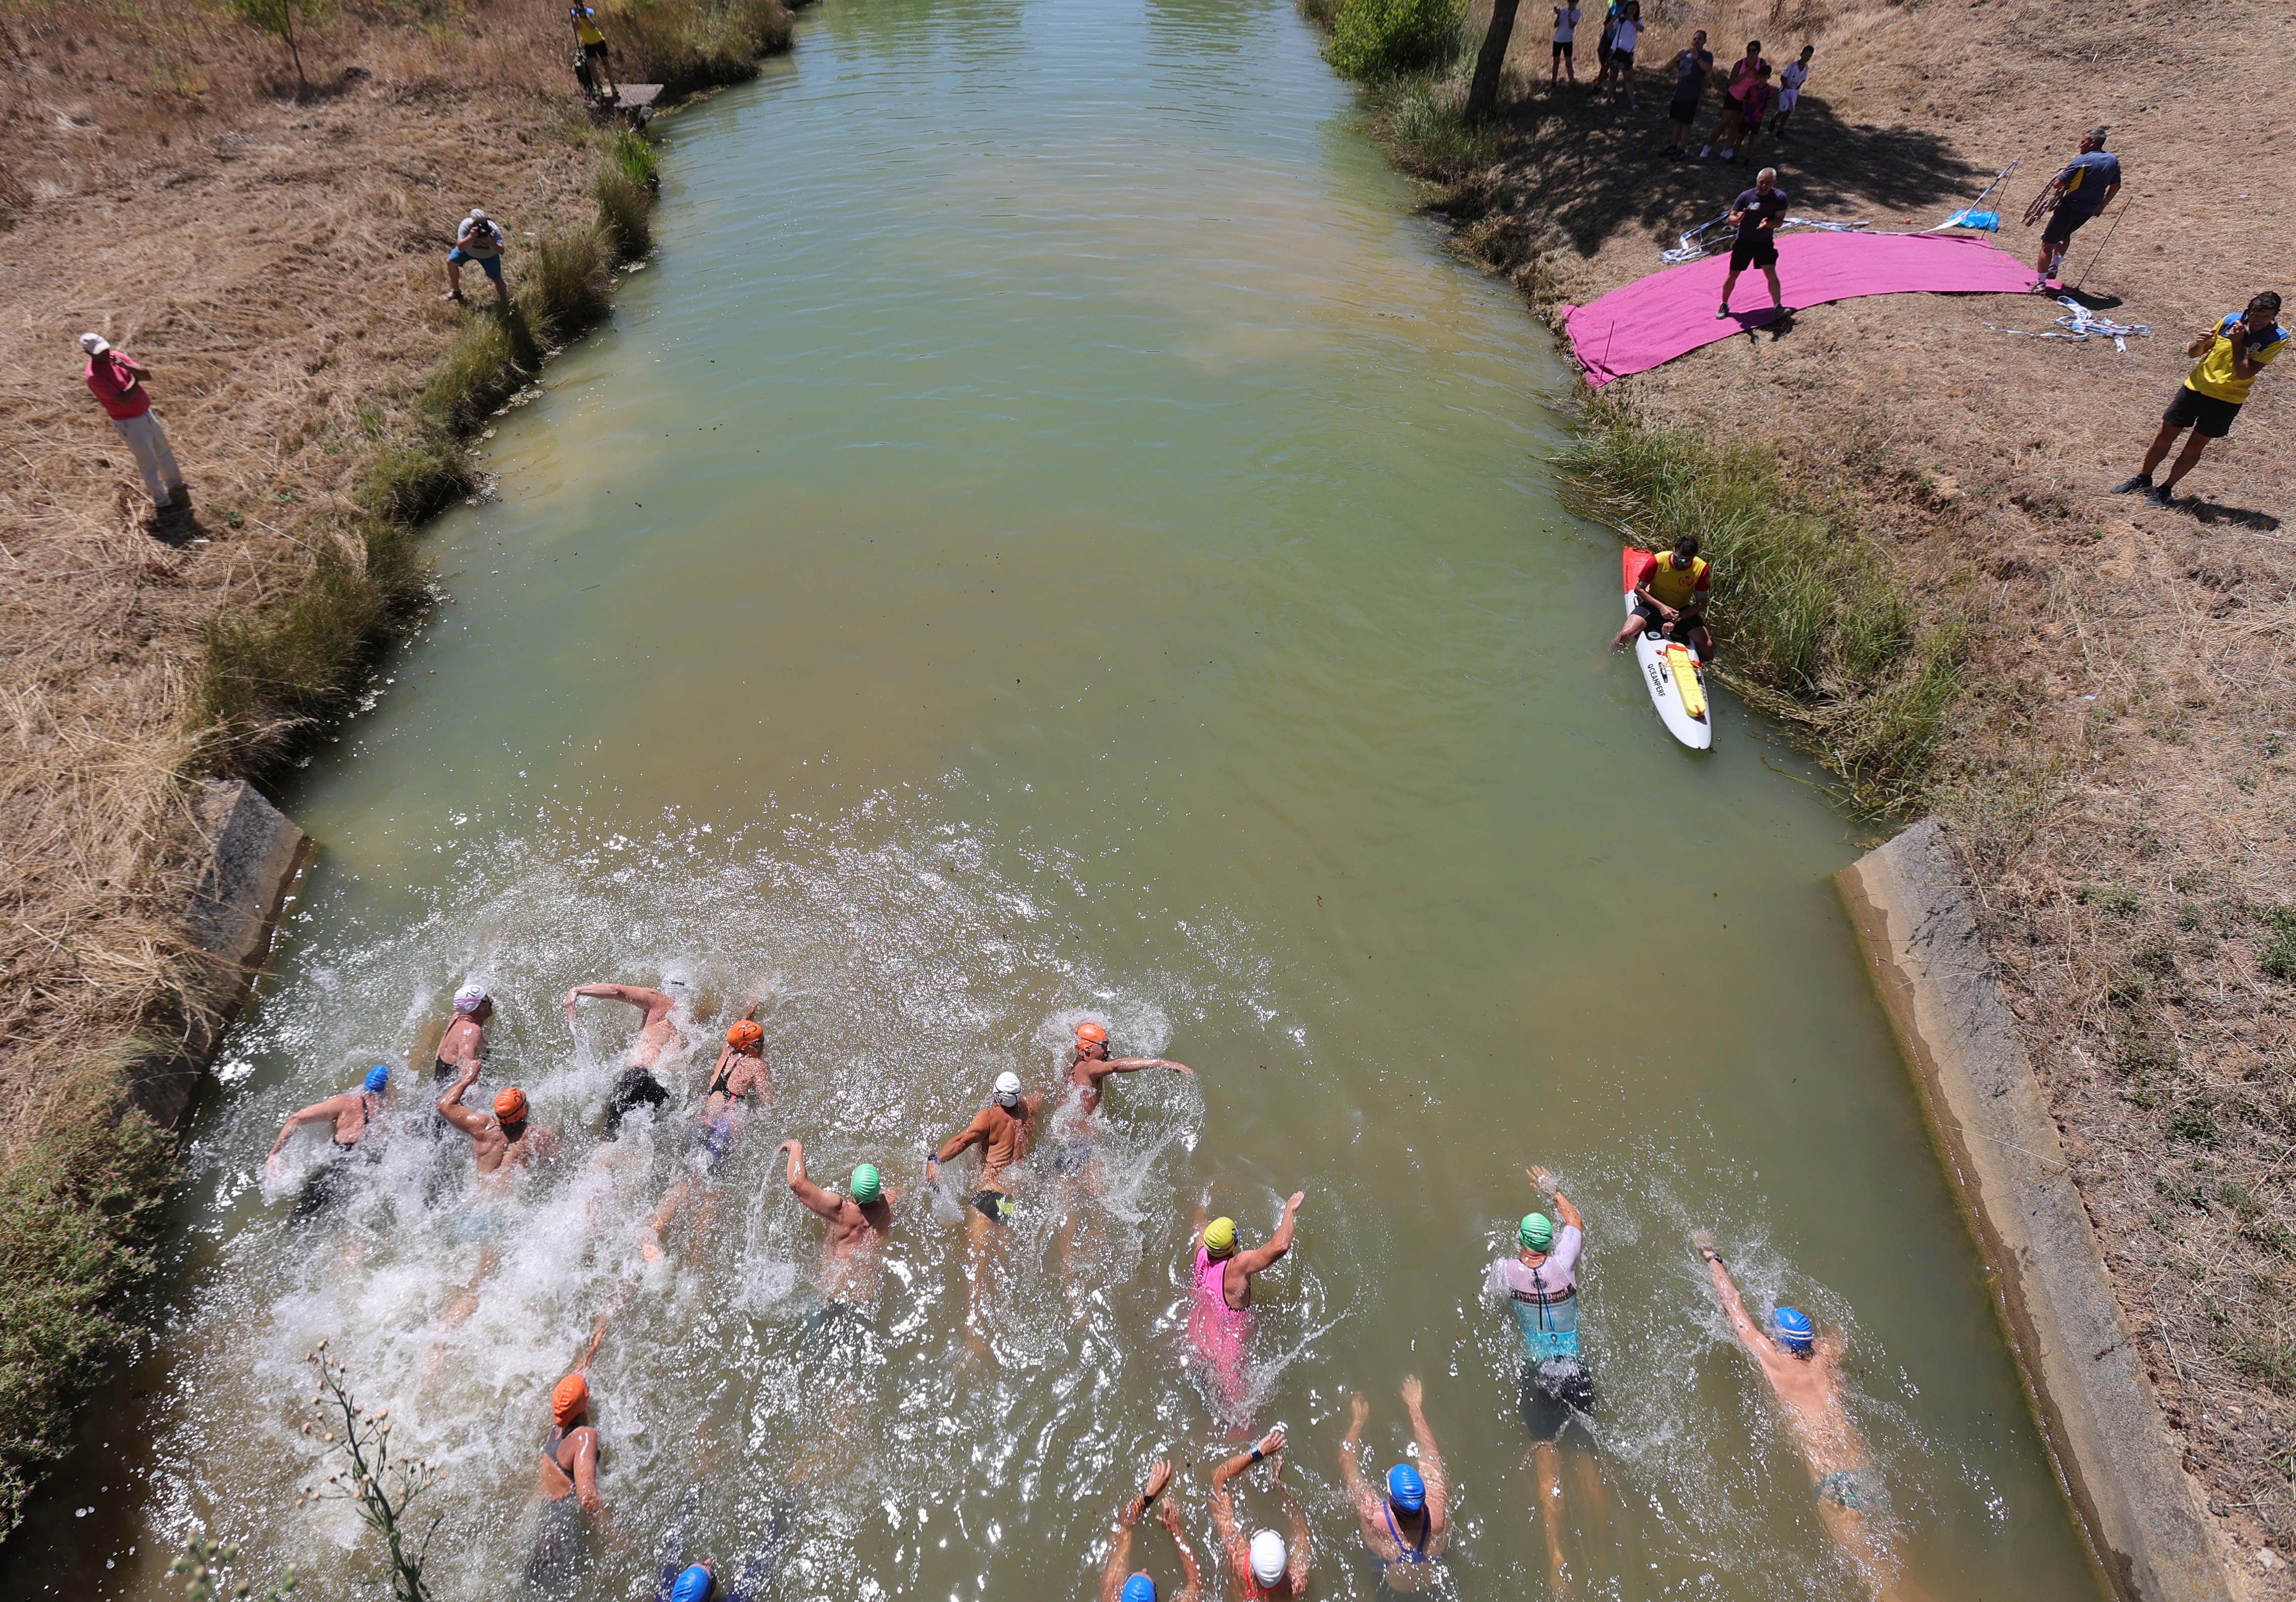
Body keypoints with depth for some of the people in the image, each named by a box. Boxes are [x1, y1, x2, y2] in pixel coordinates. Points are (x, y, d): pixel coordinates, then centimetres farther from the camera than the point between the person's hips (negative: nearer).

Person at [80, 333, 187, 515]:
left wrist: (126, 366, -26)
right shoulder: (94, 376, -24)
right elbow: (123, 399, -29)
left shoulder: (117, 356, -4)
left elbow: (147, 374, -9)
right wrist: (136, 378, -17)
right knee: (149, 463, 4)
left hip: (146, 413, 7)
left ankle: (175, 484, 48)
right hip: (129, 423, -7)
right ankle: (163, 502, 20)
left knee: (164, 452, 25)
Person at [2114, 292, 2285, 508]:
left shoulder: (2277, 338, -12)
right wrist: (2200, 343, -17)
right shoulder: (2231, 320, -3)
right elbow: (2193, 353, 5)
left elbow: (2245, 373, -21)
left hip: (2226, 399, -3)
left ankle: (2166, 490, 14)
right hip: (2196, 386, 3)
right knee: (2165, 434, 6)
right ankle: (2143, 479, 23)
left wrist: (2236, 342, -19)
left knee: (2195, 445, 3)